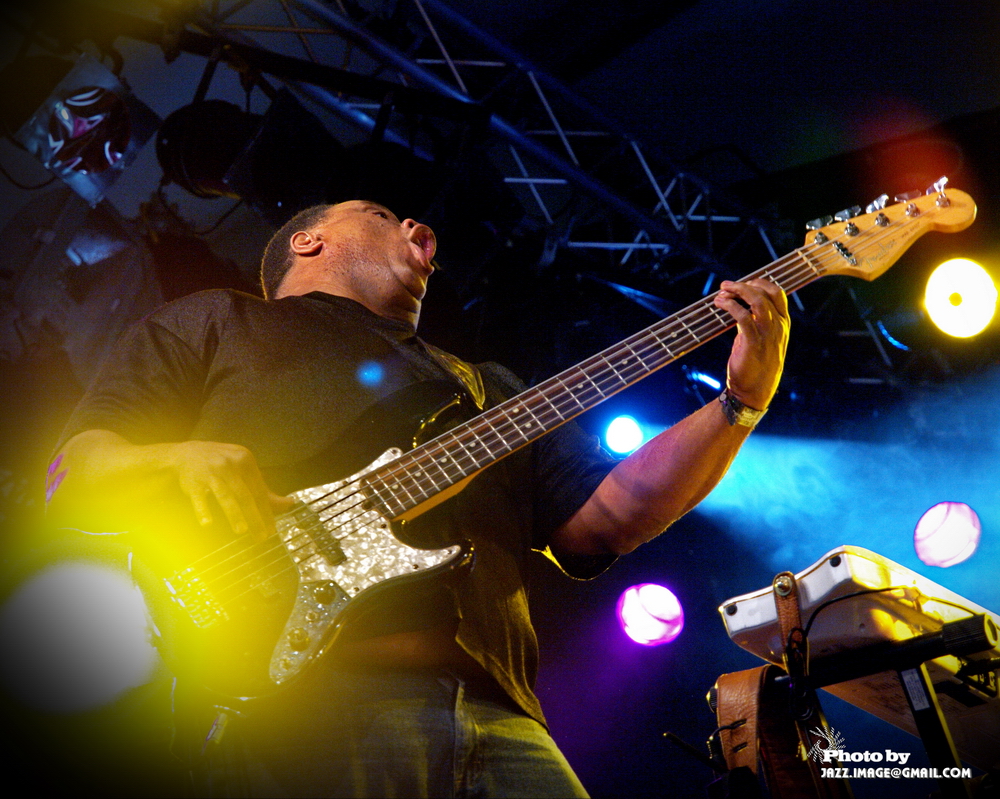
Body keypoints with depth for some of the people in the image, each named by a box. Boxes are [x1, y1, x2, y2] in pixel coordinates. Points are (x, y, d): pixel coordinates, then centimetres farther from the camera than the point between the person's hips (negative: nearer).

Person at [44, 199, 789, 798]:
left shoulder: (484, 387, 30)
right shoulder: (217, 322, 19)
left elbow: (605, 517, 19)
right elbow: (72, 474, 9)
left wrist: (742, 401, 9)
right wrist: (171, 463, -13)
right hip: (294, 698, -4)